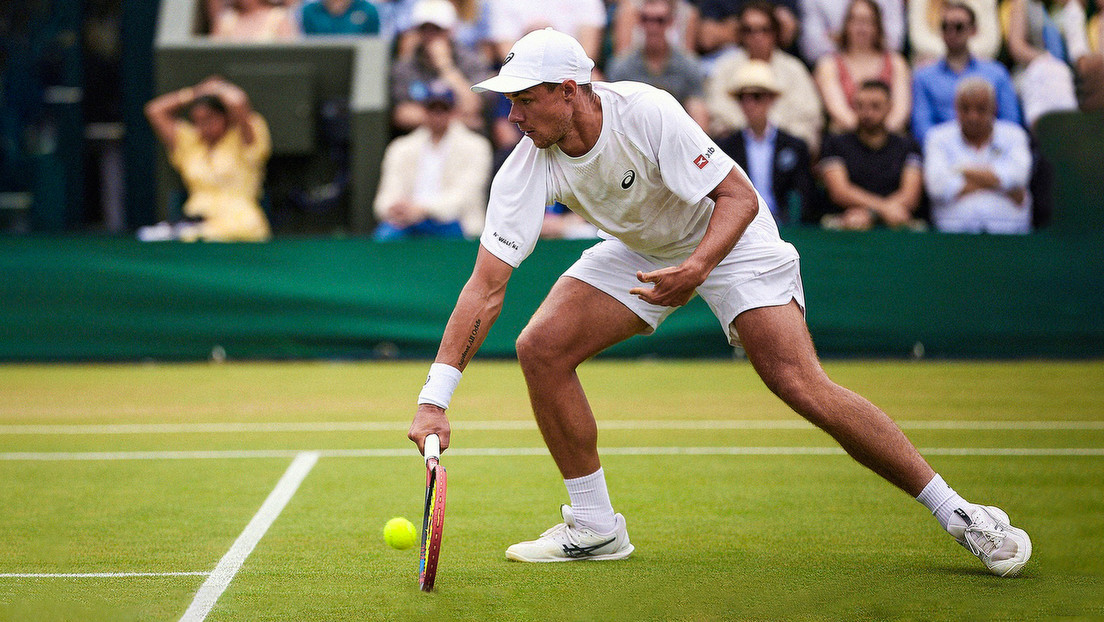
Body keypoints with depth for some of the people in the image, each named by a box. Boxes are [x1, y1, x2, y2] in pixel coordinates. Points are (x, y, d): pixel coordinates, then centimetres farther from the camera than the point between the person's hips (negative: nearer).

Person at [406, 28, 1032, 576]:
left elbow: (739, 197, -27)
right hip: (640, 251, 5)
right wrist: (435, 400, -30)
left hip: (729, 237, -5)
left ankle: (960, 515, -13)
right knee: (541, 347, -14)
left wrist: (697, 268, -48)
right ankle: (596, 527, 2)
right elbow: (486, 286, -22)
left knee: (802, 385, -21)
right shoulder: (527, 169, -20)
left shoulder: (646, 112, -32)